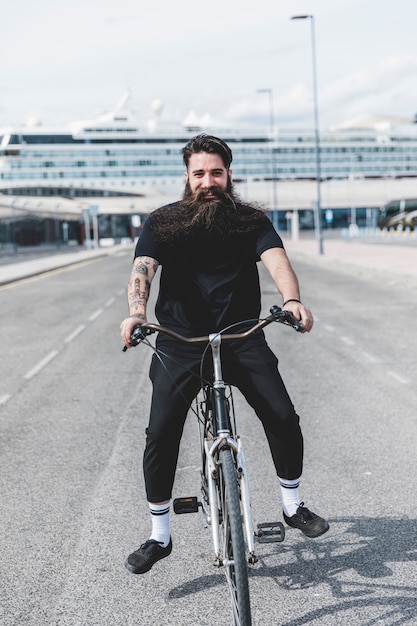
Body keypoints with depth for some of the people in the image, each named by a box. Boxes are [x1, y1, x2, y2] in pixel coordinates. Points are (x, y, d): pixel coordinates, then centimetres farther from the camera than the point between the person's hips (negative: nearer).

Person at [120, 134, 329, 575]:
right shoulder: (163, 223, 2)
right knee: (160, 436, -8)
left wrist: (292, 299, -35)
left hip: (242, 339, 1)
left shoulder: (251, 221, 4)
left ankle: (292, 506, 16)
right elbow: (143, 269, -13)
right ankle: (159, 537, 10)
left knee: (283, 418, -10)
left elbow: (276, 260, -13)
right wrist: (136, 312, -34)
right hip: (180, 344, 0)